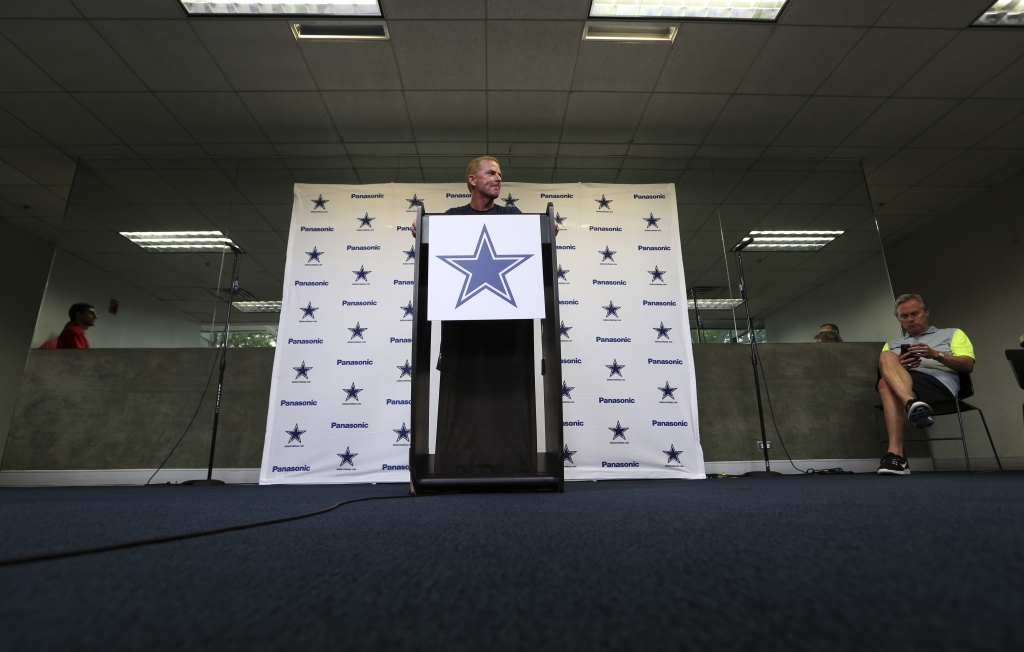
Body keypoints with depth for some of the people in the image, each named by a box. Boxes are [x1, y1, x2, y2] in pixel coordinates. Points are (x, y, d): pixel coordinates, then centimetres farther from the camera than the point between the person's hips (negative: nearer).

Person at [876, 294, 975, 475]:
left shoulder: (952, 334, 29)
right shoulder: (892, 344, 34)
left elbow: (968, 365, 11)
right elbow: (883, 373, 18)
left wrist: (936, 355, -7)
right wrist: (896, 367, -6)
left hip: (939, 383, -2)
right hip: (901, 382, 2)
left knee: (888, 385, -37)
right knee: (887, 357, -33)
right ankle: (912, 404, -56)